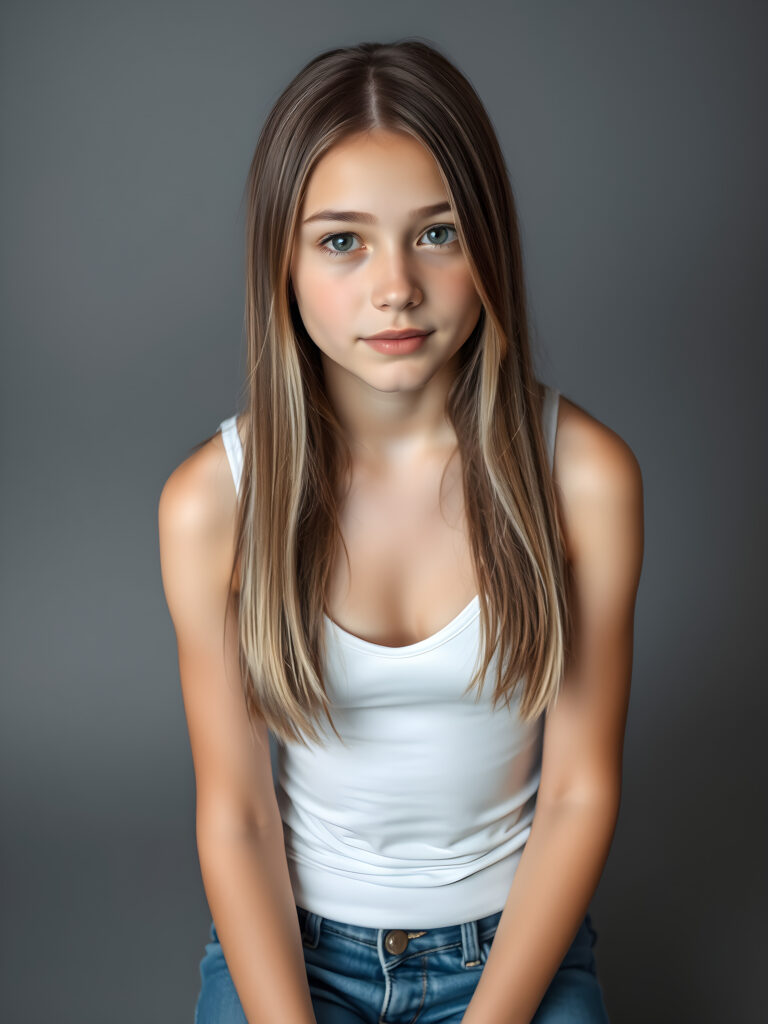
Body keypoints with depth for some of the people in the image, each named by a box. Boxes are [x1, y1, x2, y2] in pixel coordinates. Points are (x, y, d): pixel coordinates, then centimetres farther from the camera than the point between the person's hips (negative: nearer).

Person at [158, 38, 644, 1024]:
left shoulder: (584, 475, -13)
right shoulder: (211, 501, -13)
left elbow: (581, 793, -8)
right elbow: (232, 814, -9)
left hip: (514, 938, 1)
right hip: (289, 937, 0)